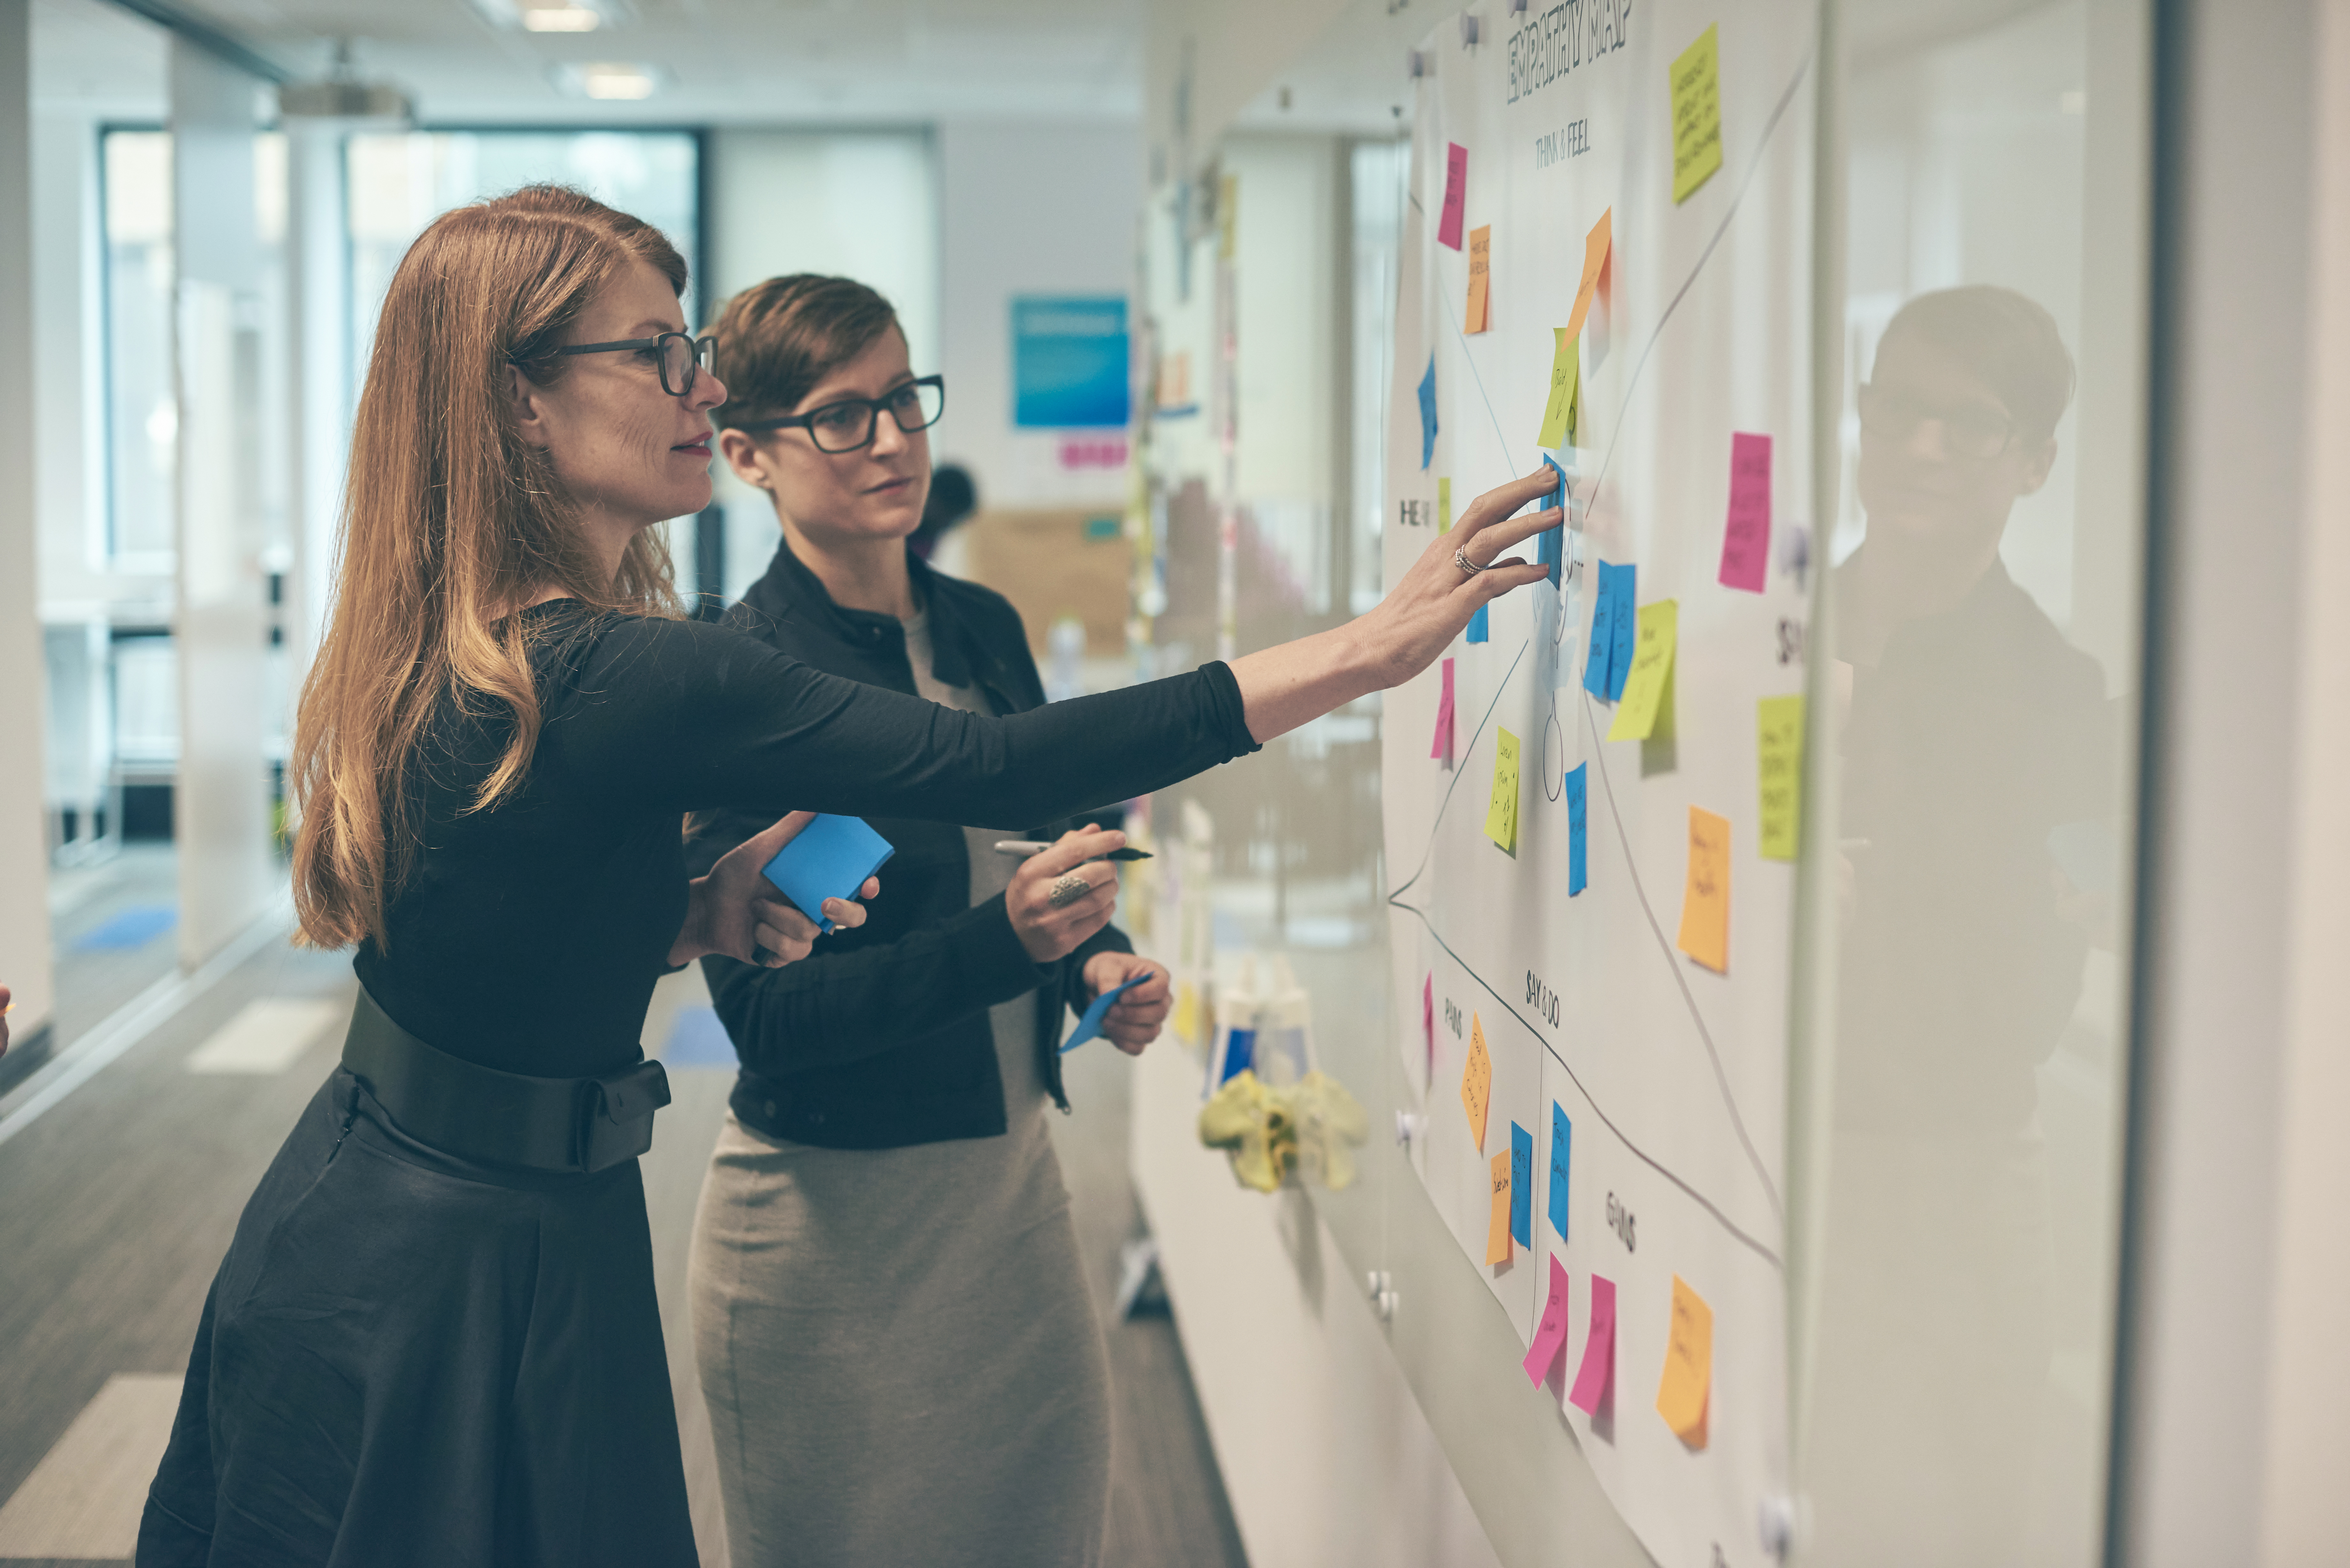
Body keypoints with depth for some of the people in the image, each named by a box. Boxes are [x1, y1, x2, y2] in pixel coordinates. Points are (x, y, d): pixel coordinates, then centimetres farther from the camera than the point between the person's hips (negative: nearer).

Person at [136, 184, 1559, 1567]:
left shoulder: (447, 645, 2)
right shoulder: (625, 681, -27)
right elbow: (990, 771, -27)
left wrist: (704, 915, -5)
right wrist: (1371, 647, -23)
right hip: (478, 1281, -8)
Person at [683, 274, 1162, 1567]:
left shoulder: (984, 627, 4)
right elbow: (766, 1014, -20)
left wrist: (1099, 959, -1)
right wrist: (1007, 941, -31)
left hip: (1013, 1180, 6)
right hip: (829, 1222, -6)